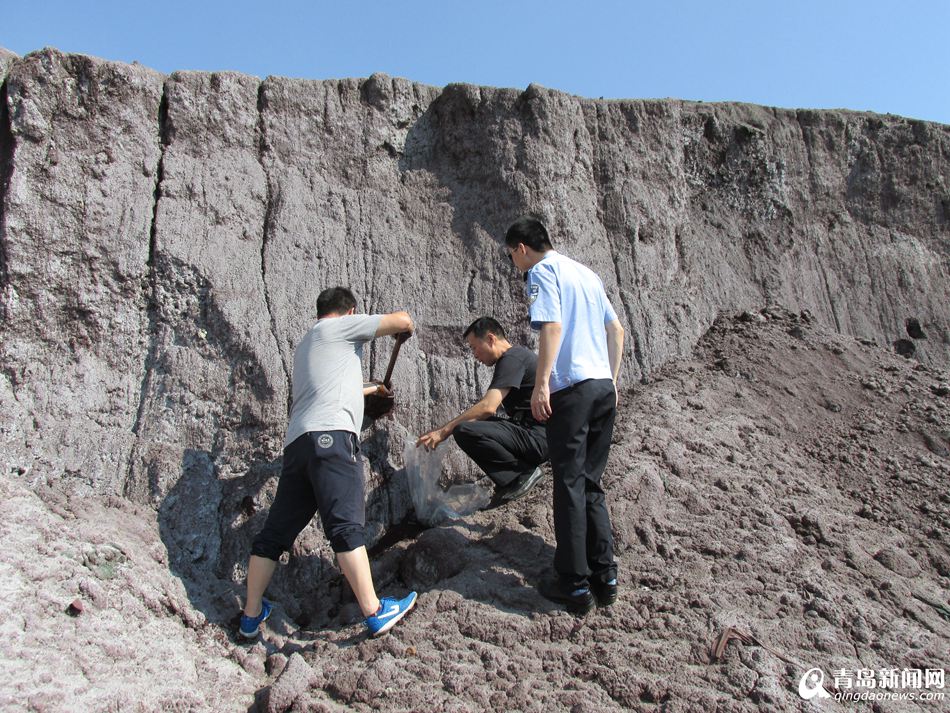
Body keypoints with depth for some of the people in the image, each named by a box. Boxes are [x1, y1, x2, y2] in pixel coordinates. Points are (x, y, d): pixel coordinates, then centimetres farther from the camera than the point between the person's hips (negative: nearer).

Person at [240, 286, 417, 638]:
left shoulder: (305, 344, 34)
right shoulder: (339, 326, 10)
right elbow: (401, 320, 4)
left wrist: (369, 388, 64)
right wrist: (406, 324, 28)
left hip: (296, 442, 8)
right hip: (330, 435, -8)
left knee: (276, 531, 11)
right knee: (346, 526, -13)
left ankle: (251, 615, 20)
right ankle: (375, 612, -12)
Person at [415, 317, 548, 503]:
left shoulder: (512, 358, -12)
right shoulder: (519, 355, 19)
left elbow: (488, 407, -23)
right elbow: (490, 408, 23)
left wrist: (444, 431, -17)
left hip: (538, 437, -10)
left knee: (465, 431, -23)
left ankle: (523, 473, -8)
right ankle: (513, 480, 8)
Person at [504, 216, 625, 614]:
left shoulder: (542, 271, -2)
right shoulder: (586, 273, 22)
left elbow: (552, 326, -17)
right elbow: (616, 330, 21)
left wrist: (541, 383, -19)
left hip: (572, 387, -8)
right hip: (604, 387, 8)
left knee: (570, 486, -2)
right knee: (591, 484, 14)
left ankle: (575, 585, 4)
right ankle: (605, 577, 16)